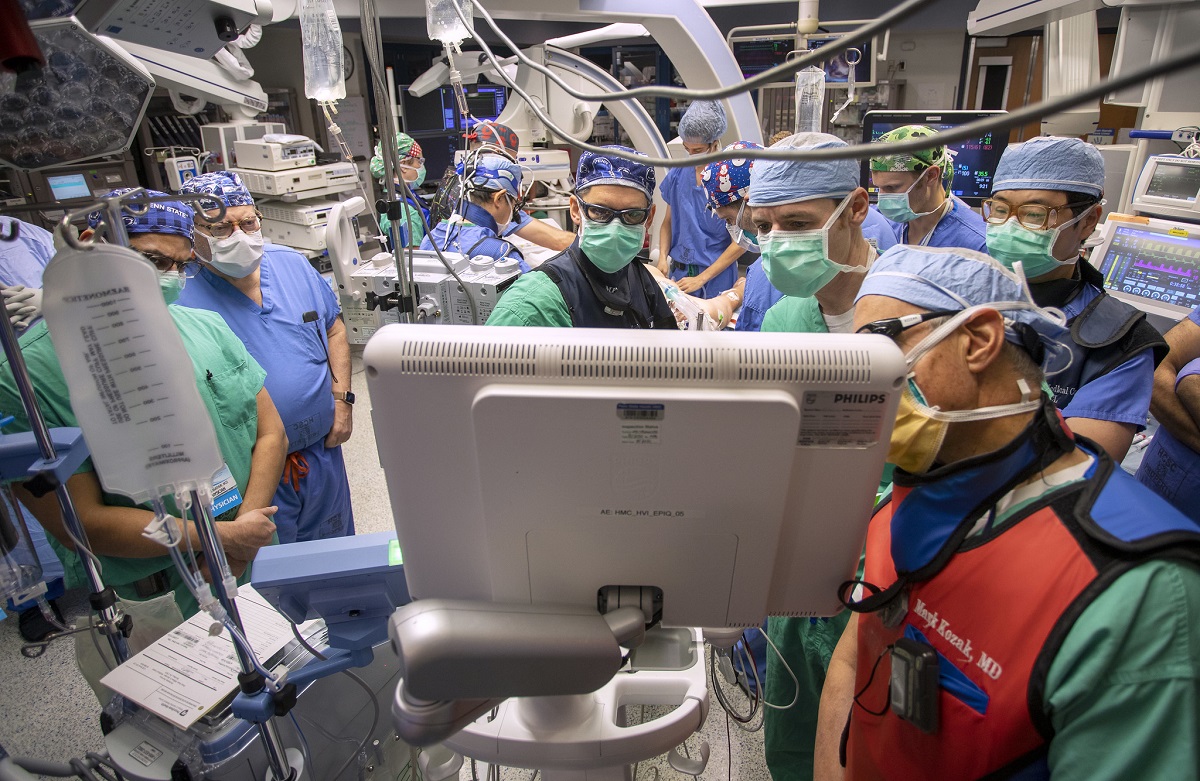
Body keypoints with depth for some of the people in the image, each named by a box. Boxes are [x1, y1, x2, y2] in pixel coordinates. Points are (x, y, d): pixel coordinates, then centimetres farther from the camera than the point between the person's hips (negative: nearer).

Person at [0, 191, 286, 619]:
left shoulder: (207, 326, 0)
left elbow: (271, 433, -2)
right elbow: (81, 522, -17)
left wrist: (242, 538, -13)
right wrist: (225, 536, -18)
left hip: (258, 560, 5)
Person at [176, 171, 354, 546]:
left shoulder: (292, 264, -1)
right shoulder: (180, 300, -16)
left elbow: (335, 330, 9)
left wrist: (342, 401, 1)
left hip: (322, 448, 4)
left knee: (336, 553, 23)